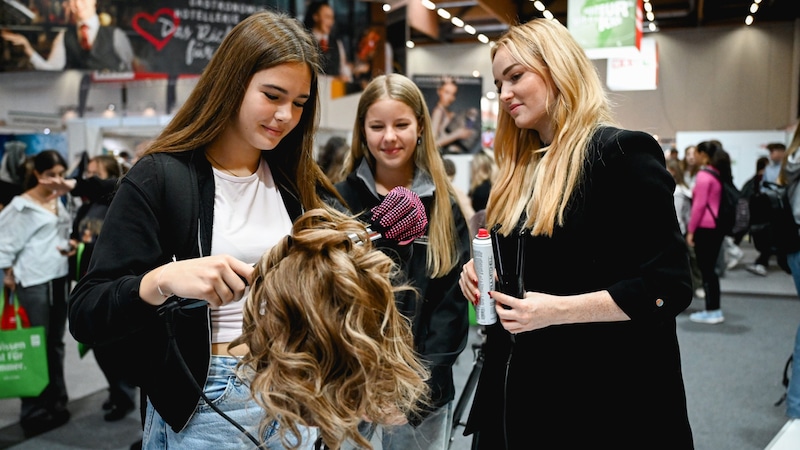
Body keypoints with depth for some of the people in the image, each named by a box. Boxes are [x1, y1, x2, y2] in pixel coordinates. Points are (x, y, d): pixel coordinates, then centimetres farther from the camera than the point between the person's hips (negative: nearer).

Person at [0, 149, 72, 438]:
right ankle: (33, 413, 8)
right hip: (34, 282, -6)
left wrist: (71, 248, 1)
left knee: (56, 343, 12)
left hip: (60, 278, 6)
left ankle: (56, 404, 22)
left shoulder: (60, 202, 11)